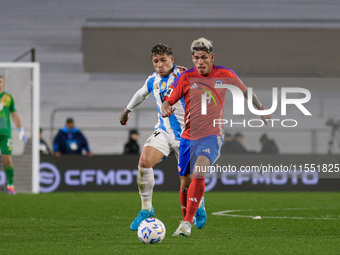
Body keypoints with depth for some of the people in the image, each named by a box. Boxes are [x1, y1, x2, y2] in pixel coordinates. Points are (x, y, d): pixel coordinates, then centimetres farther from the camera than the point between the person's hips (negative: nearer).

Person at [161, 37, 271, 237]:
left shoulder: (225, 75, 1)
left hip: (212, 135, -3)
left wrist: (261, 109, 31)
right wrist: (166, 109, -19)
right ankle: (187, 217, 31)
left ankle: (187, 223, -30)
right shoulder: (186, 78, 1)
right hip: (189, 136, 3)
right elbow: (169, 100, 5)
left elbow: (245, 90, 19)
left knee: (199, 172, -27)